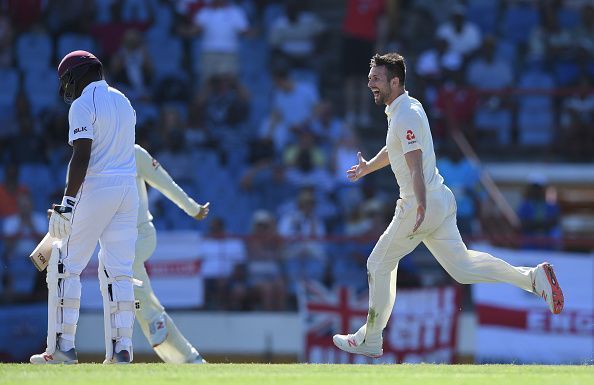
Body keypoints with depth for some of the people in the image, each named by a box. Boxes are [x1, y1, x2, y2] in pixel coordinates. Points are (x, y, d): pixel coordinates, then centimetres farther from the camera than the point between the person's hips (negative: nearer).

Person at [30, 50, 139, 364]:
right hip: (128, 188, 7)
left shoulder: (83, 105, -8)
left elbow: (82, 156, -17)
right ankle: (121, 348, 1)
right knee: (118, 270, 7)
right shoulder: (123, 101, 17)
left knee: (65, 266, 0)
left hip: (95, 188, -7)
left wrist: (68, 201, -18)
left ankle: (62, 346, -5)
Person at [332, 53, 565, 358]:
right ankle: (532, 277, -6)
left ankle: (370, 341, 13)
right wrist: (368, 168, 45)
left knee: (379, 265, 5)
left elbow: (415, 163, -30)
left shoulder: (405, 115, -17)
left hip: (422, 205, -10)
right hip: (441, 199, 10)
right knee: (461, 267, 6)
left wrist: (421, 205, -40)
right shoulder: (406, 108, 14)